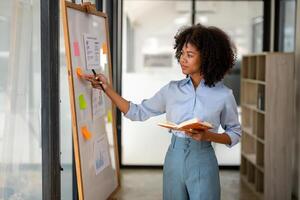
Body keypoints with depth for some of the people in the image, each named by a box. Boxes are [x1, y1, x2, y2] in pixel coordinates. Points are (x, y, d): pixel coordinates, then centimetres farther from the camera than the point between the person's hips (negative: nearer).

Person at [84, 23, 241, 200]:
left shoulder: (223, 95, -6)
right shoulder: (172, 89, 2)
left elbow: (235, 134, 2)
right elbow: (139, 112, 5)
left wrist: (207, 135, -16)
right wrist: (107, 88, -1)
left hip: (202, 163, -3)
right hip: (174, 159, 3)